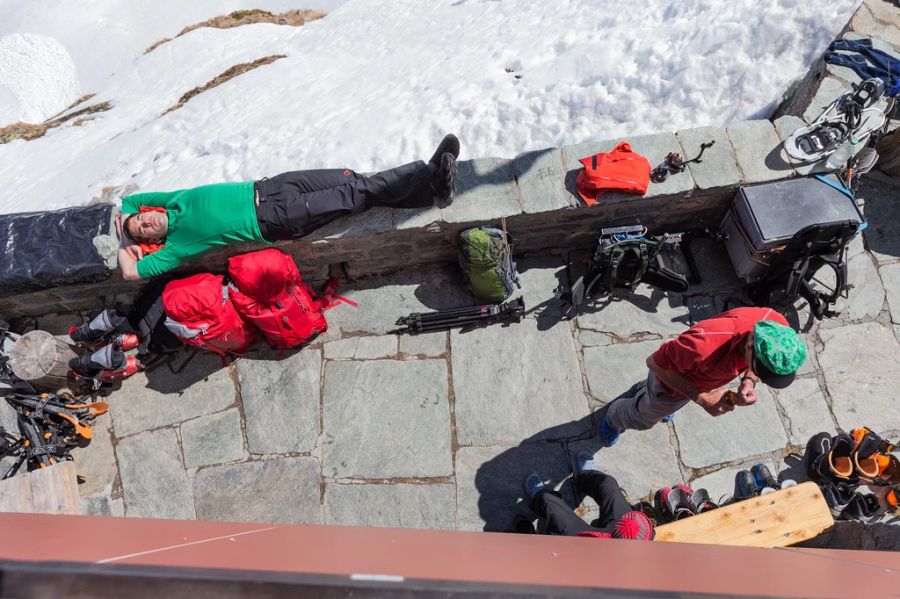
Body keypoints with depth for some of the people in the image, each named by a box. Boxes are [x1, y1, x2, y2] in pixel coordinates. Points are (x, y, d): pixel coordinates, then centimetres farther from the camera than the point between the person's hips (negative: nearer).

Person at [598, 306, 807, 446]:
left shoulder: (776, 326, -33)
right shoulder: (704, 346, -51)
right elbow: (655, 363, -32)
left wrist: (749, 381, -29)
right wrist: (701, 398, -33)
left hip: (710, 379, 5)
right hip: (672, 380, -5)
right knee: (642, 419, 27)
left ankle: (642, 390, 72)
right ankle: (612, 417, 60)